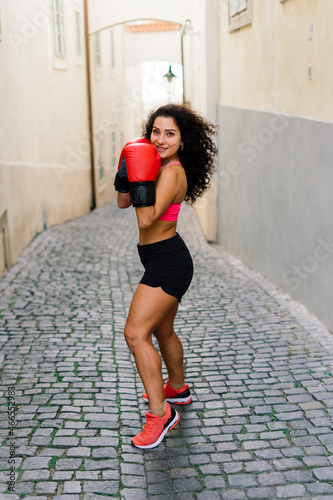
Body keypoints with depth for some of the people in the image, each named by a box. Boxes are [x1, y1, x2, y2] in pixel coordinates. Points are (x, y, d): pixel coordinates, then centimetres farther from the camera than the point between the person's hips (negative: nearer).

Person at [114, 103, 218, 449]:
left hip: (166, 262, -10)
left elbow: (146, 218, -29)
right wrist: (127, 171, -5)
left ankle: (160, 414, -7)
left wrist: (142, 177, -31)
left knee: (136, 333, -14)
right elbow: (124, 202, 10)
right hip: (165, 261, 10)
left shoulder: (173, 173, -20)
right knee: (163, 331, 24)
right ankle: (178, 389, 45)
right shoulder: (158, 166, 9)